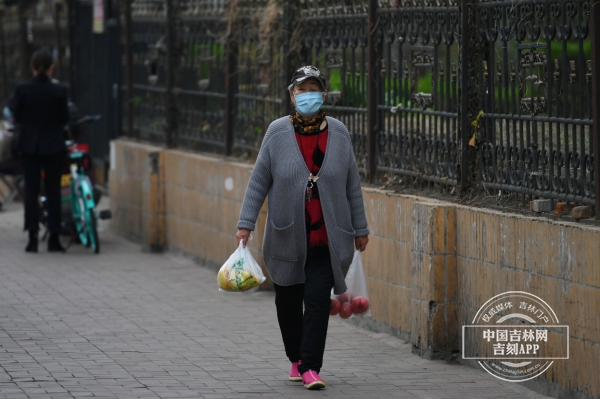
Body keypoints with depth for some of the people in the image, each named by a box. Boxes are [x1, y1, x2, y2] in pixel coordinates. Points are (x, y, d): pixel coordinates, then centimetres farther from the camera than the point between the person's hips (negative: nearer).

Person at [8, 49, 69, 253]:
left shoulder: (22, 89, -9)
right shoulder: (59, 91, -10)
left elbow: (17, 117, -2)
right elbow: (64, 119, -3)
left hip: (29, 146, 0)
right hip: (54, 145, 0)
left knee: (31, 190, 5)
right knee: (53, 191, 6)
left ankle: (33, 238, 1)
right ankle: (54, 239, 6)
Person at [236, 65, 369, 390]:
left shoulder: (338, 133, 2)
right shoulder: (277, 132, -1)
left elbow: (352, 185, 8)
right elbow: (259, 181, 3)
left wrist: (360, 228, 11)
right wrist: (246, 224, -3)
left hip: (327, 238, -1)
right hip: (287, 237, 1)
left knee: (318, 300, -9)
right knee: (288, 301, 9)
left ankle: (310, 367, -8)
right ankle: (296, 359, 26)